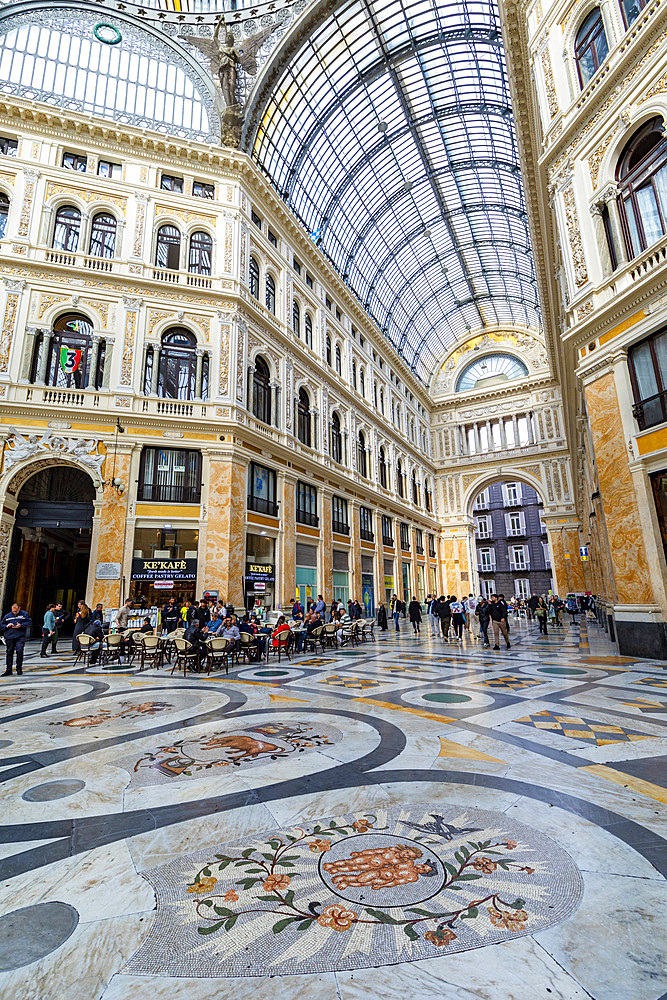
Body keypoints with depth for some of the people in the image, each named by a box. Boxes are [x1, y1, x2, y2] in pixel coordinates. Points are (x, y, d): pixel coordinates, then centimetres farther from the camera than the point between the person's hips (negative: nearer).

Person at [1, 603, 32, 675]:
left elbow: (29, 622, 0)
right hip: (9, 637, 3)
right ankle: (8, 670, 16)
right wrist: (7, 626, -9)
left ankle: (19, 668, 2)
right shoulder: (7, 616, 8)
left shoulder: (24, 614, 2)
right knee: (9, 652, 7)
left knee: (19, 651, -13)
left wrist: (21, 625, -14)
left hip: (20, 637, -3)